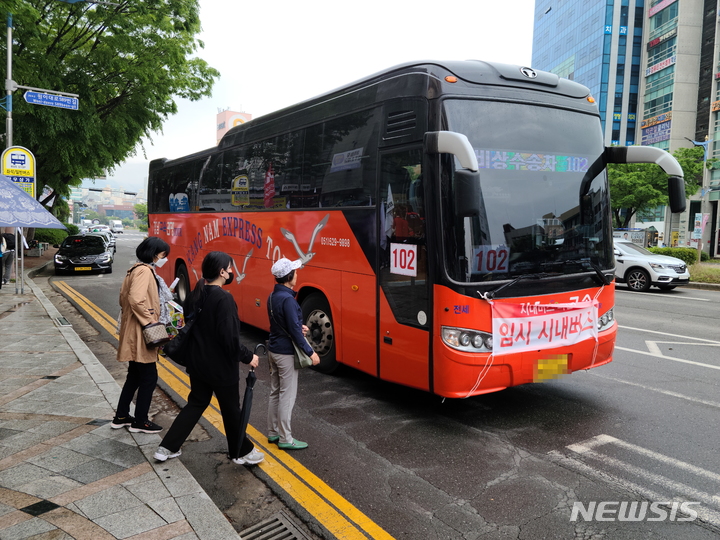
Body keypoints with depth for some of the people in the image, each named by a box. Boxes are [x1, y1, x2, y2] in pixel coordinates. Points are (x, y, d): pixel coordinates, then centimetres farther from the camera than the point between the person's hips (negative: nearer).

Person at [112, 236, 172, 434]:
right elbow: (136, 300, -27)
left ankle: (121, 417, 27)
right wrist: (149, 322, -19)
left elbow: (124, 297, 17)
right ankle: (140, 422, 11)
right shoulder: (144, 271, -16)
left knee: (135, 376, 18)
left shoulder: (138, 269, 14)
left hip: (135, 335, 10)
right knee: (149, 377, 0)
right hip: (140, 335, -10)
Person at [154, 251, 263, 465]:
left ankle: (167, 448, 24)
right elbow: (229, 338, -25)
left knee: (196, 403, 22)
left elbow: (192, 326, 11)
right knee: (231, 409, 10)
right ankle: (242, 452, 27)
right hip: (221, 366, -7)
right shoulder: (224, 298, -23)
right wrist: (248, 357, -13)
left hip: (197, 362, 8)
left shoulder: (197, 294, 3)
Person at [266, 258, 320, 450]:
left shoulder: (273, 296, 6)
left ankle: (273, 432, 27)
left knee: (275, 393, 17)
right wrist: (310, 352, -17)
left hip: (273, 350, 9)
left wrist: (298, 327, 6)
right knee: (287, 396, 0)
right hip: (286, 353, -9)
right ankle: (285, 439, 8)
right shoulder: (287, 299, -22)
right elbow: (294, 330, -22)